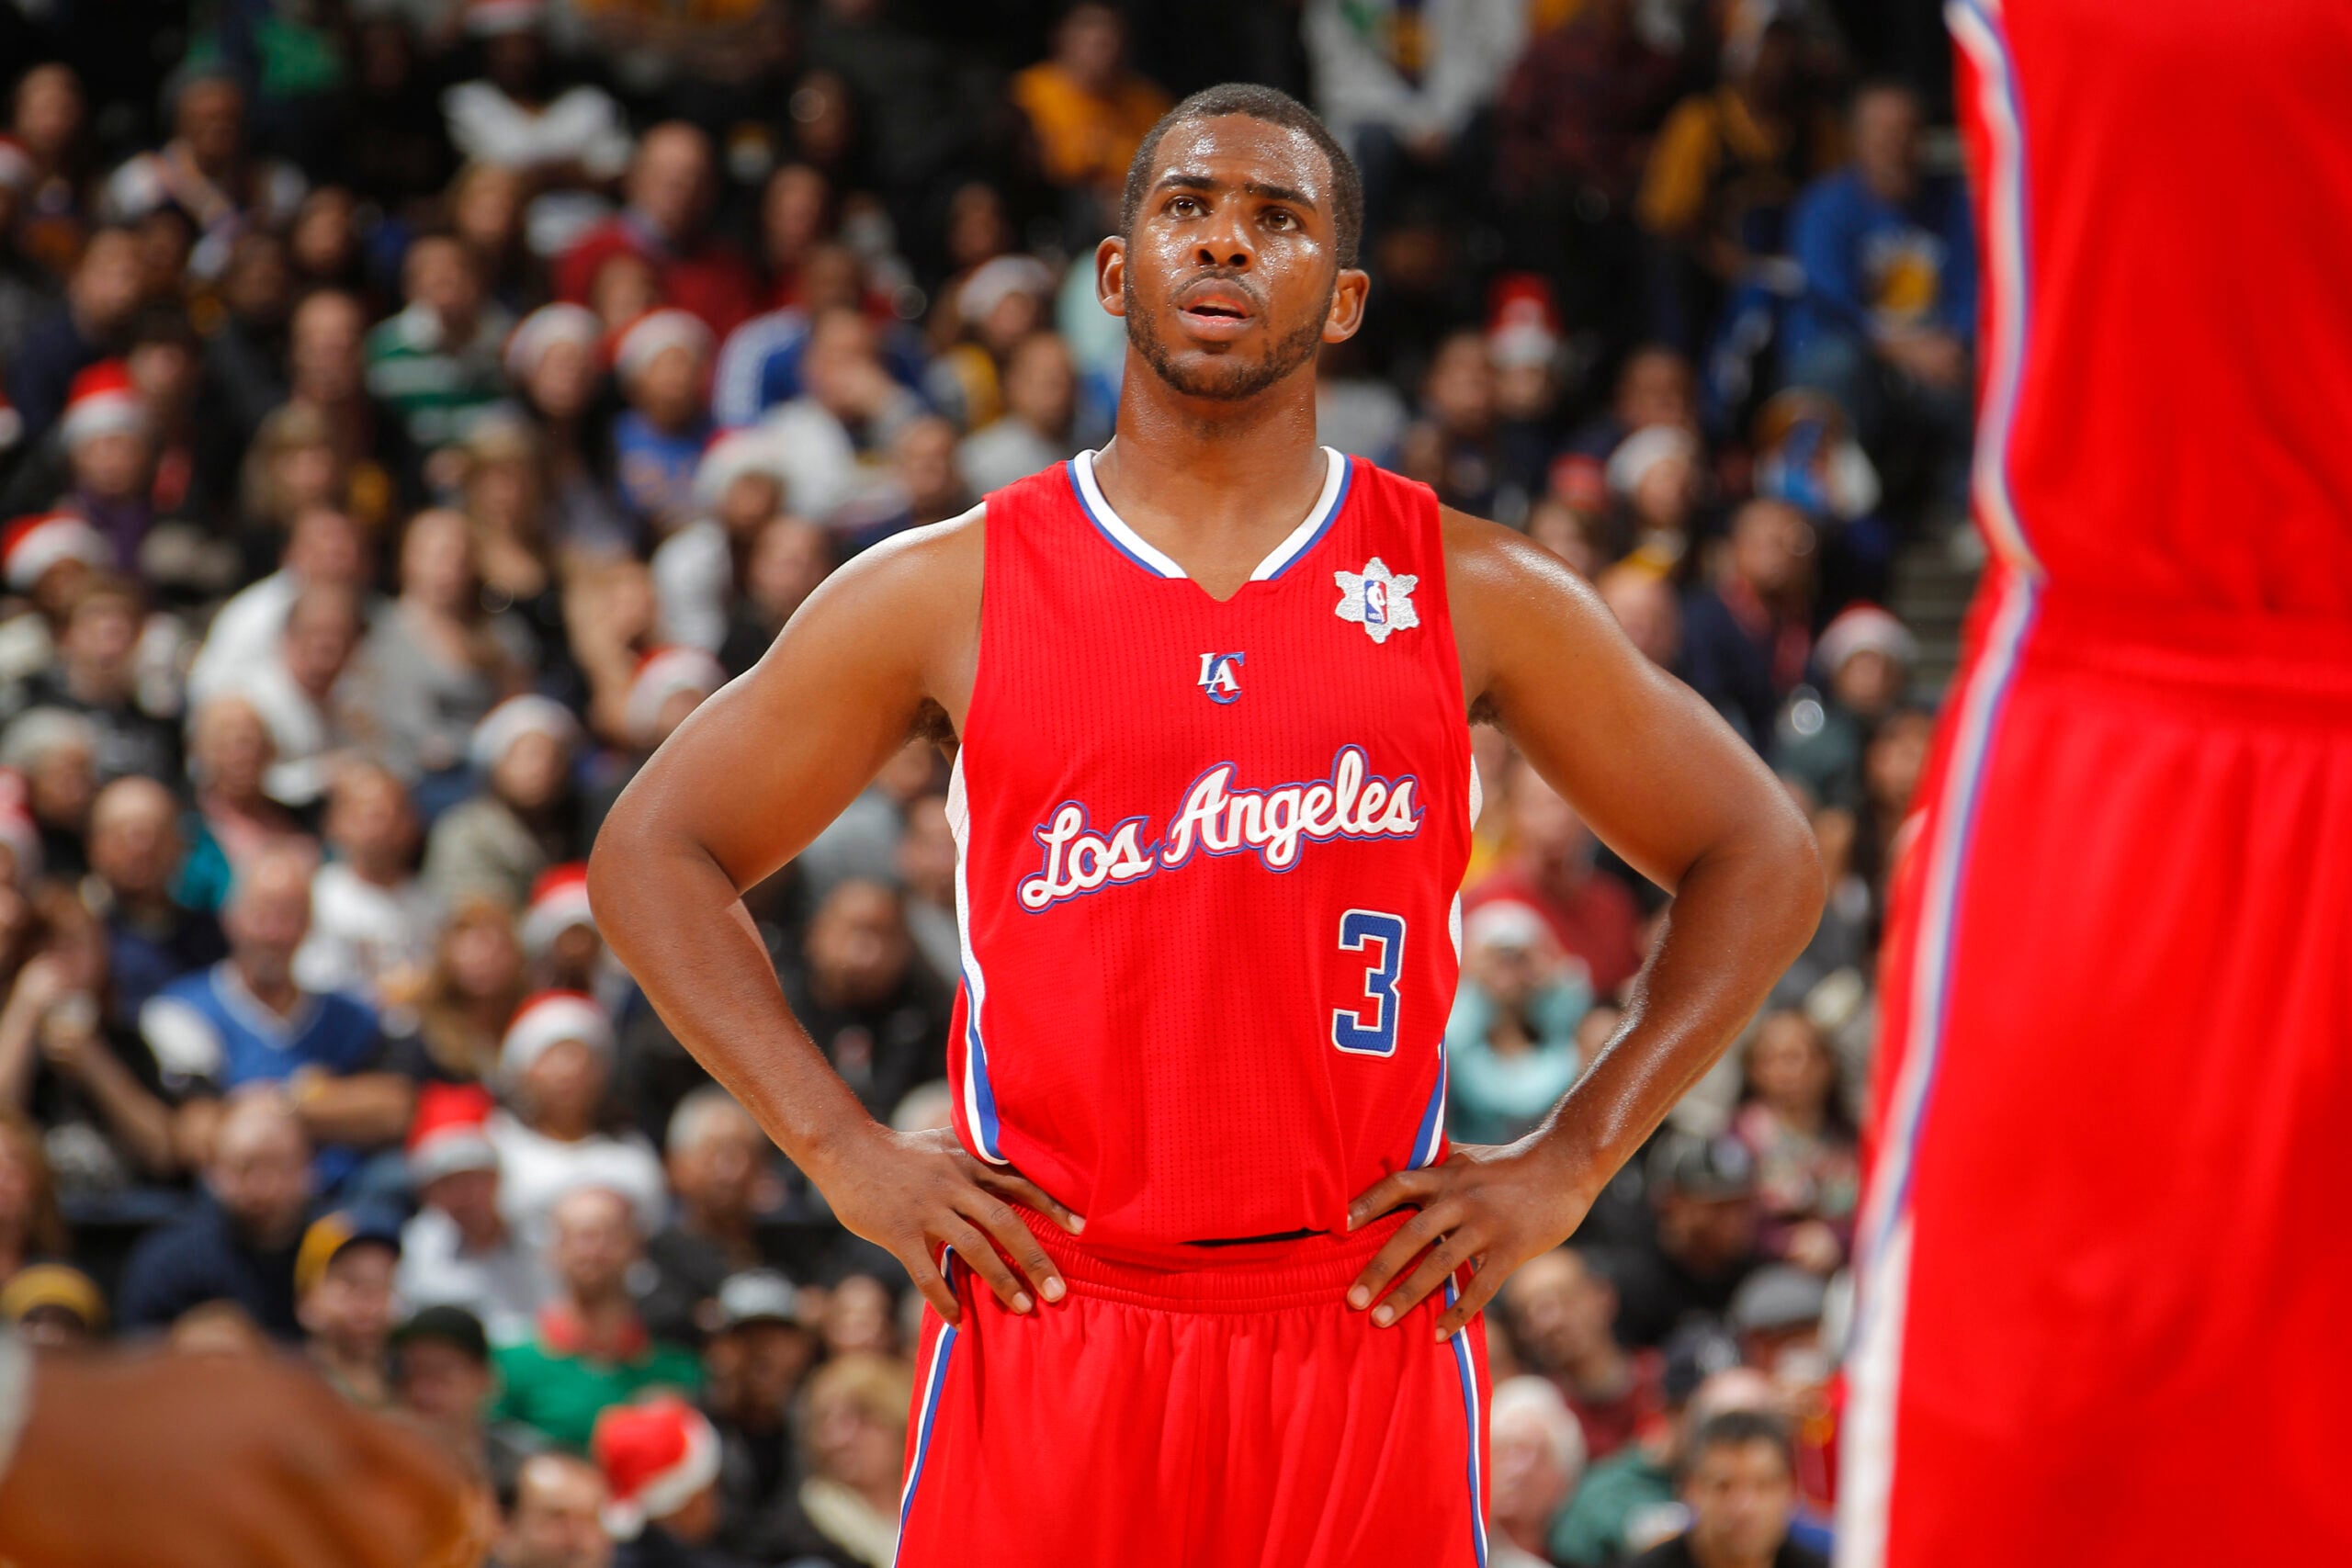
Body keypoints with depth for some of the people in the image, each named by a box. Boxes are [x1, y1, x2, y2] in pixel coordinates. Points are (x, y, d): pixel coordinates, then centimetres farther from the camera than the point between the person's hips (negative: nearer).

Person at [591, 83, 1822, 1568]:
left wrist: (1569, 1165, 3)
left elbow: (1762, 860, 12)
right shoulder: (947, 593, 5)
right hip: (1048, 1323, 0)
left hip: (1367, 1328, 0)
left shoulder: (1467, 592, 6)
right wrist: (846, 1152, -1)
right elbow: (655, 853, 10)